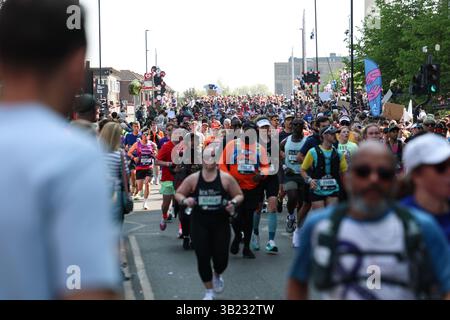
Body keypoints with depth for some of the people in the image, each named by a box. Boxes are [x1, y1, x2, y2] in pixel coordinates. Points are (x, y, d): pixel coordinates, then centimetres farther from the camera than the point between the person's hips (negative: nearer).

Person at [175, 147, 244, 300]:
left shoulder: (226, 178, -3)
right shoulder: (193, 178, -1)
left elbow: (239, 195, 5)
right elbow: (178, 194, 7)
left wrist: (234, 202, -16)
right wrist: (185, 200, -14)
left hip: (221, 224, 0)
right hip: (200, 224, 0)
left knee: (221, 258, 0)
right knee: (203, 258, -1)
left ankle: (217, 276, 39)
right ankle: (209, 292, 19)